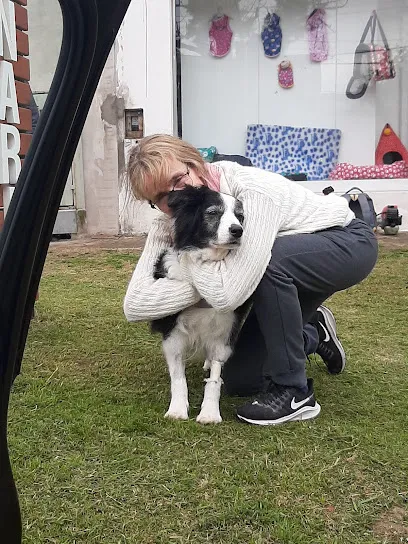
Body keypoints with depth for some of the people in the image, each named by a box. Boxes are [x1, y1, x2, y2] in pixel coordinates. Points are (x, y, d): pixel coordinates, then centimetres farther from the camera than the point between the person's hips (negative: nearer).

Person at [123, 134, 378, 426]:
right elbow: (134, 305, -25)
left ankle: (293, 391, -19)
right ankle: (313, 332, 29)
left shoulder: (253, 190, -36)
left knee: (266, 259, -38)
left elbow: (227, 295, -43)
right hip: (285, 276, 6)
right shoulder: (170, 223, -16)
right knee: (239, 380, 2)